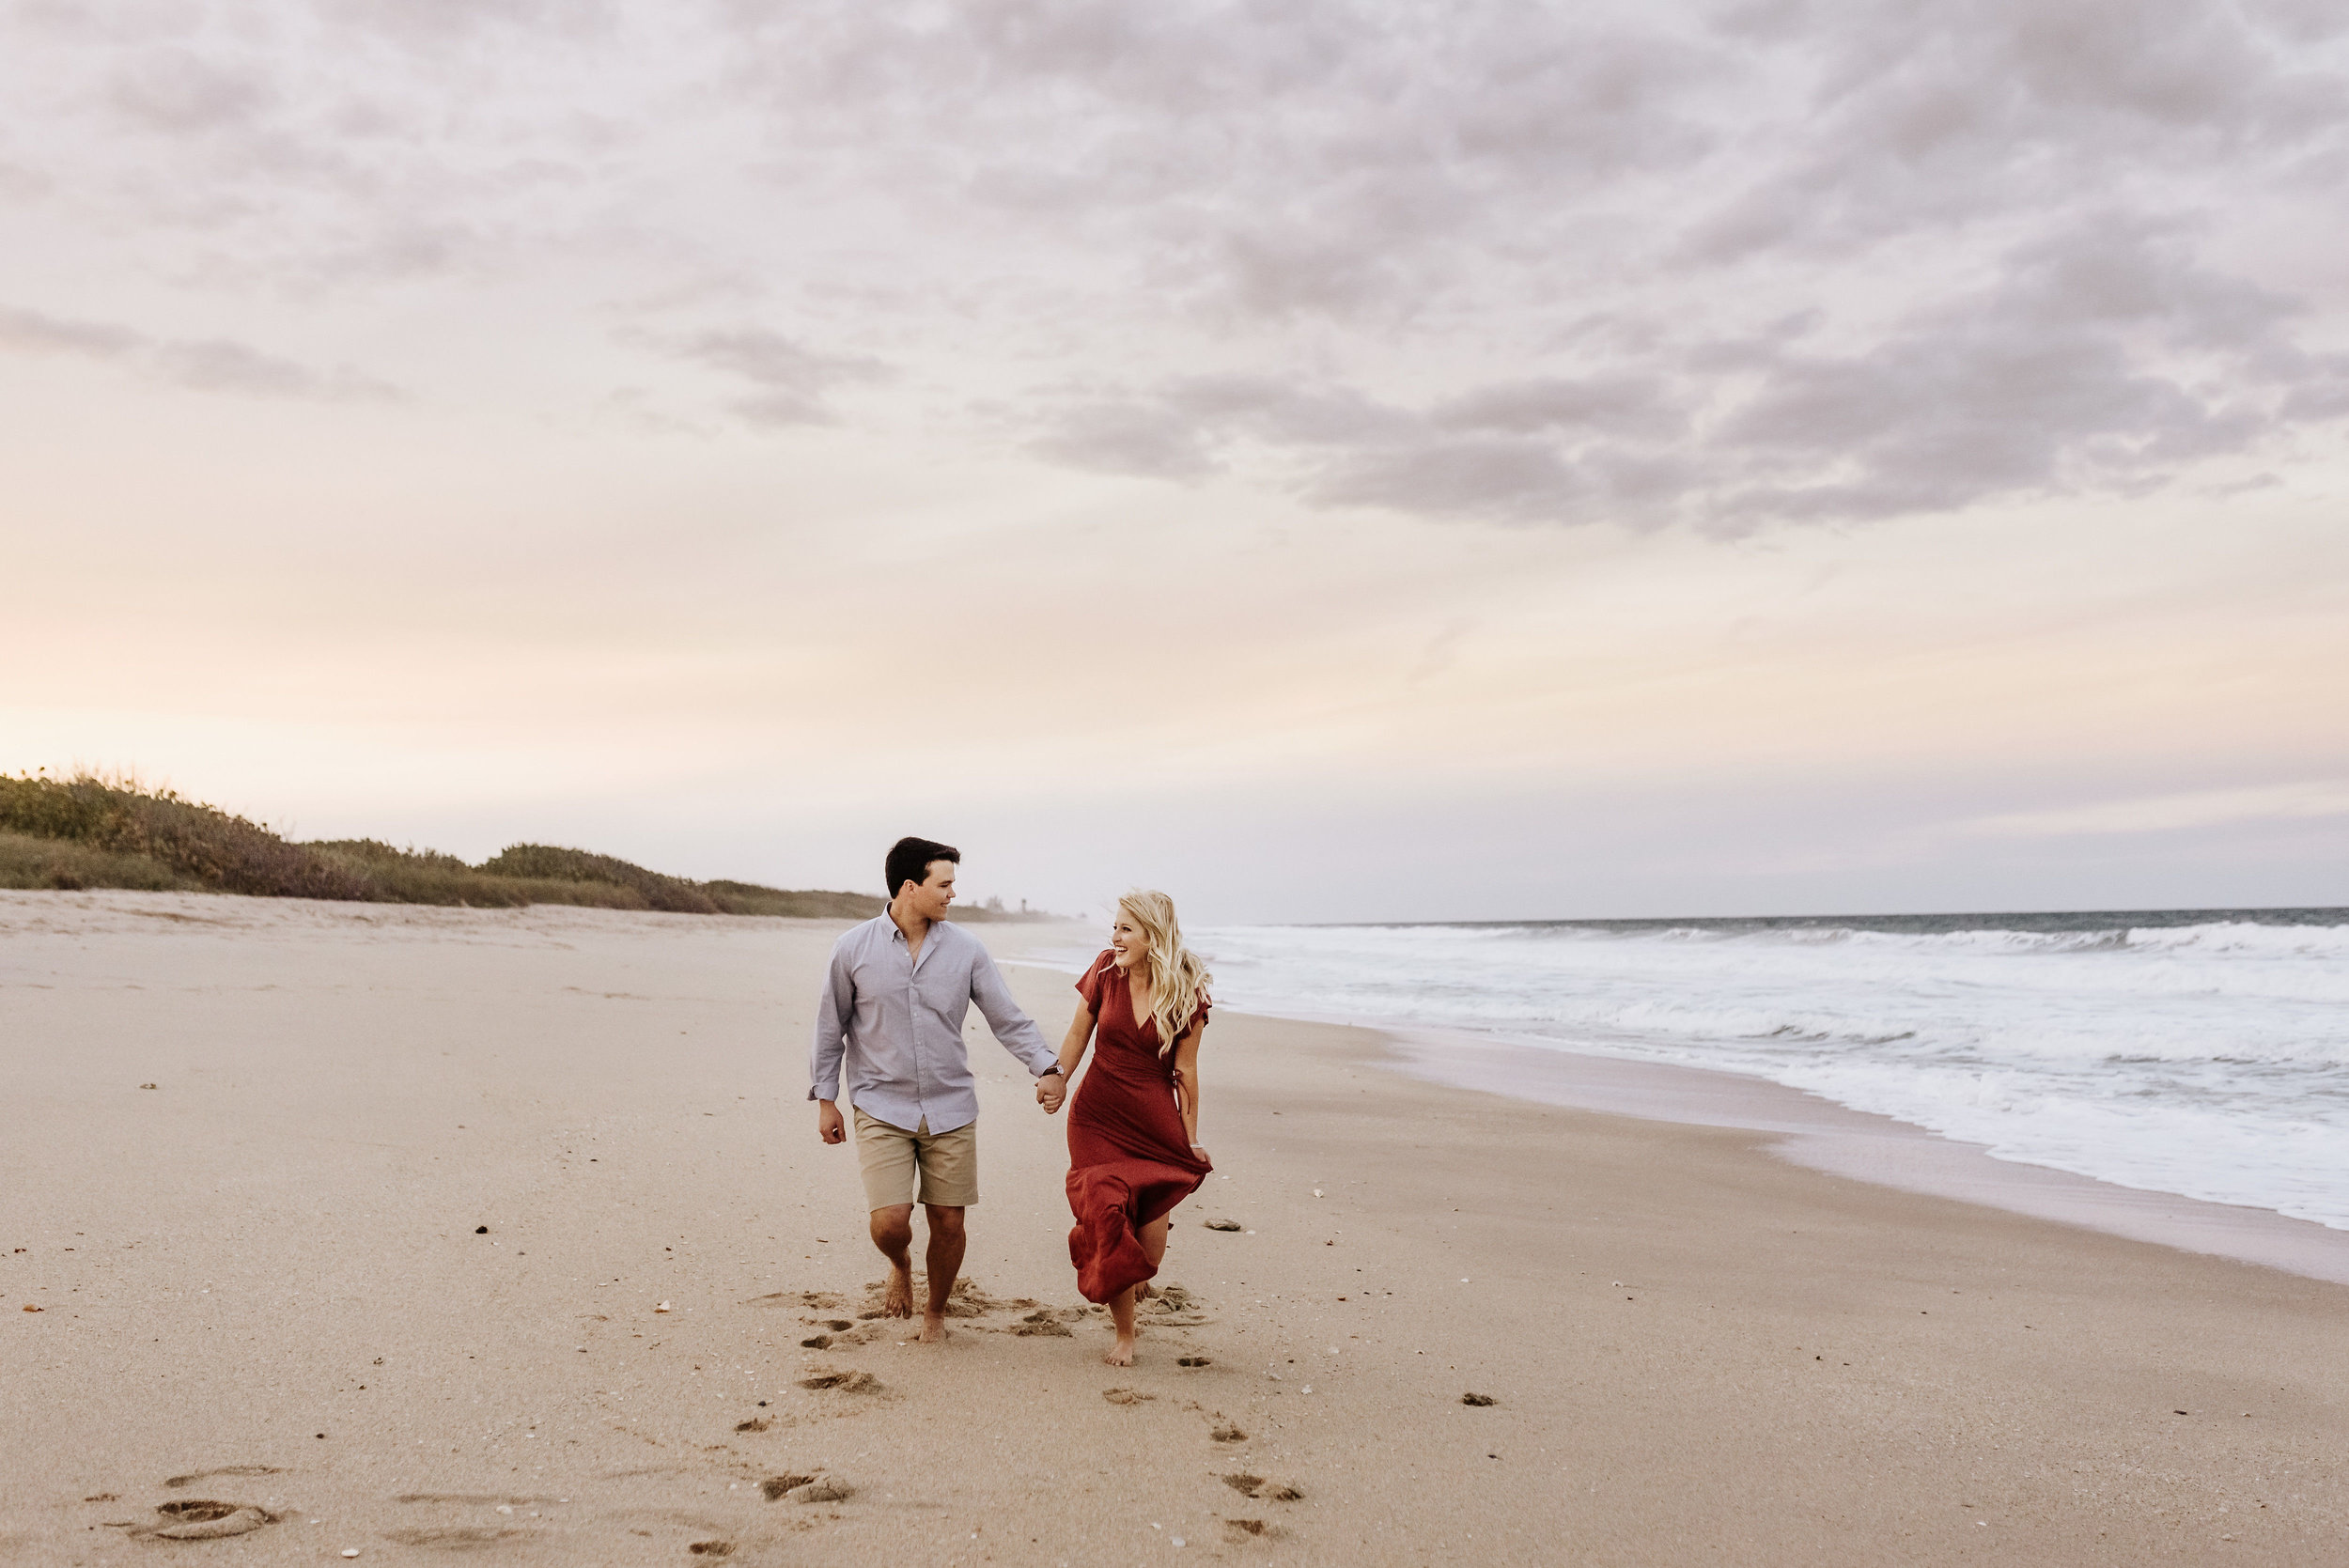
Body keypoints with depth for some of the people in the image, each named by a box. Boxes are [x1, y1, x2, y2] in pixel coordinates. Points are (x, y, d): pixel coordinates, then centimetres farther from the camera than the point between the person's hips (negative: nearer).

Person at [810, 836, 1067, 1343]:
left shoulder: (965, 950, 0)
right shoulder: (853, 949, -3)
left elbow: (1008, 1018, 1)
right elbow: (831, 1026, 6)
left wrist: (1046, 1067, -13)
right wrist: (825, 1099, 6)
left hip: (951, 1110, 2)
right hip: (882, 1108, -2)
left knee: (948, 1224, 5)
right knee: (889, 1222, -12)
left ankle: (936, 1312, 31)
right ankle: (900, 1265, 25)